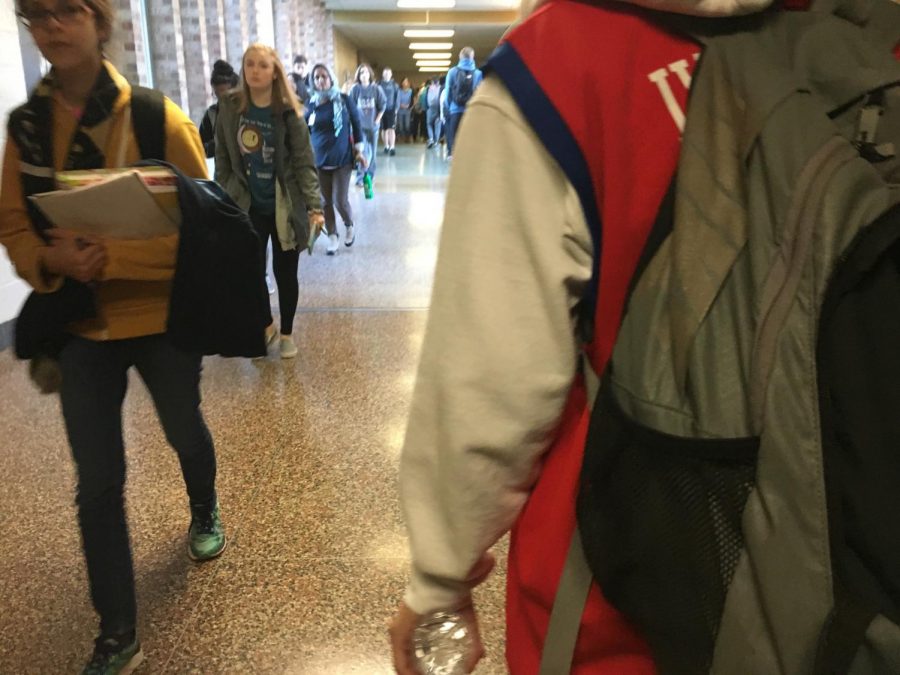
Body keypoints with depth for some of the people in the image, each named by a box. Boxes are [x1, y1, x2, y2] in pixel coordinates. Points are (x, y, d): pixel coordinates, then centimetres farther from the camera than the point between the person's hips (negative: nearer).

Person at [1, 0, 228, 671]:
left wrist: (106, 258, -25)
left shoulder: (158, 118, -12)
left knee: (185, 431, 21)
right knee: (97, 482, 4)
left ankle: (205, 514, 55)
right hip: (78, 326, 3)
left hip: (162, 320, -2)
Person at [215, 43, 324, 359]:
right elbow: (222, 159, 6)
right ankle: (266, 326, 31)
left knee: (284, 272, 7)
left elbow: (304, 163, -11)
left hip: (283, 206, -2)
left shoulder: (288, 113, -8)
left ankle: (287, 333, 27)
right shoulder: (229, 107, 0)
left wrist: (315, 206, -21)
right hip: (246, 206, 2)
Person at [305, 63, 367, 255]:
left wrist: (359, 151, 0)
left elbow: (357, 125, 2)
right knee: (326, 201, 6)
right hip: (319, 160, 3)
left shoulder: (344, 100, -5)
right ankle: (332, 236, 21)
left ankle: (349, 226, 25)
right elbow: (305, 131, 9)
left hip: (342, 158, -2)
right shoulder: (312, 104, 1)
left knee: (340, 201, -6)